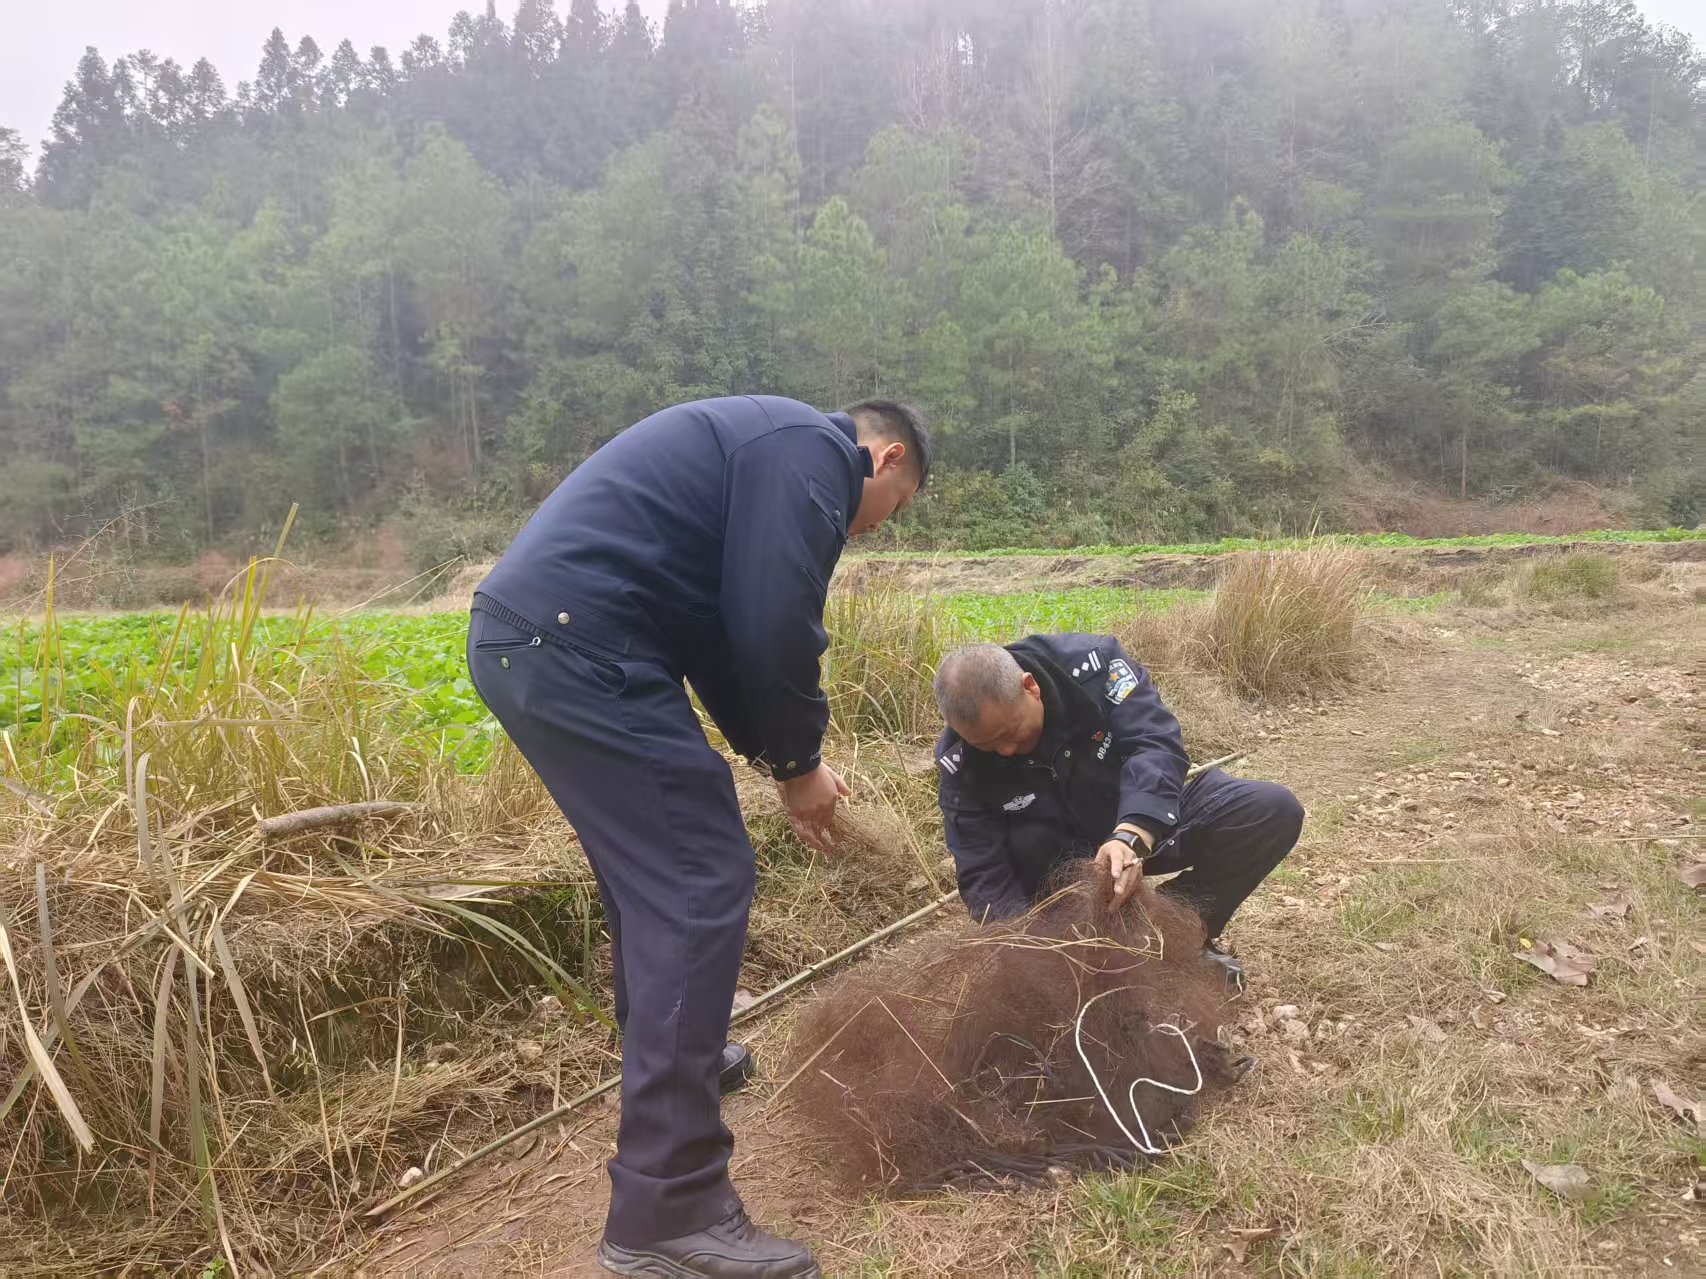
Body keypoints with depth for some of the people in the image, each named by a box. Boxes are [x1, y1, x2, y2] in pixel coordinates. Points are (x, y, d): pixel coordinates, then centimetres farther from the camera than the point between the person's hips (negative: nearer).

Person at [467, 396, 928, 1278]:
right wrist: (799, 763, 0)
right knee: (698, 883, -8)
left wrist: (775, 756, 24)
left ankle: (669, 1058, 45)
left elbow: (720, 631, 28)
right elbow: (774, 629, -15)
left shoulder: (768, 445, 27)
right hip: (573, 646, -11)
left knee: (654, 865, 24)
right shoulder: (815, 450, -4)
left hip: (524, 636, 11)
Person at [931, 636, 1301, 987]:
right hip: (1066, 852, 0)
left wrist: (1132, 835, -51)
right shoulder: (961, 765, -23)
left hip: (1155, 814, 1)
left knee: (1275, 810, -21)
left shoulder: (1091, 663, -27)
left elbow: (1156, 743, -35)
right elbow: (983, 875, -22)